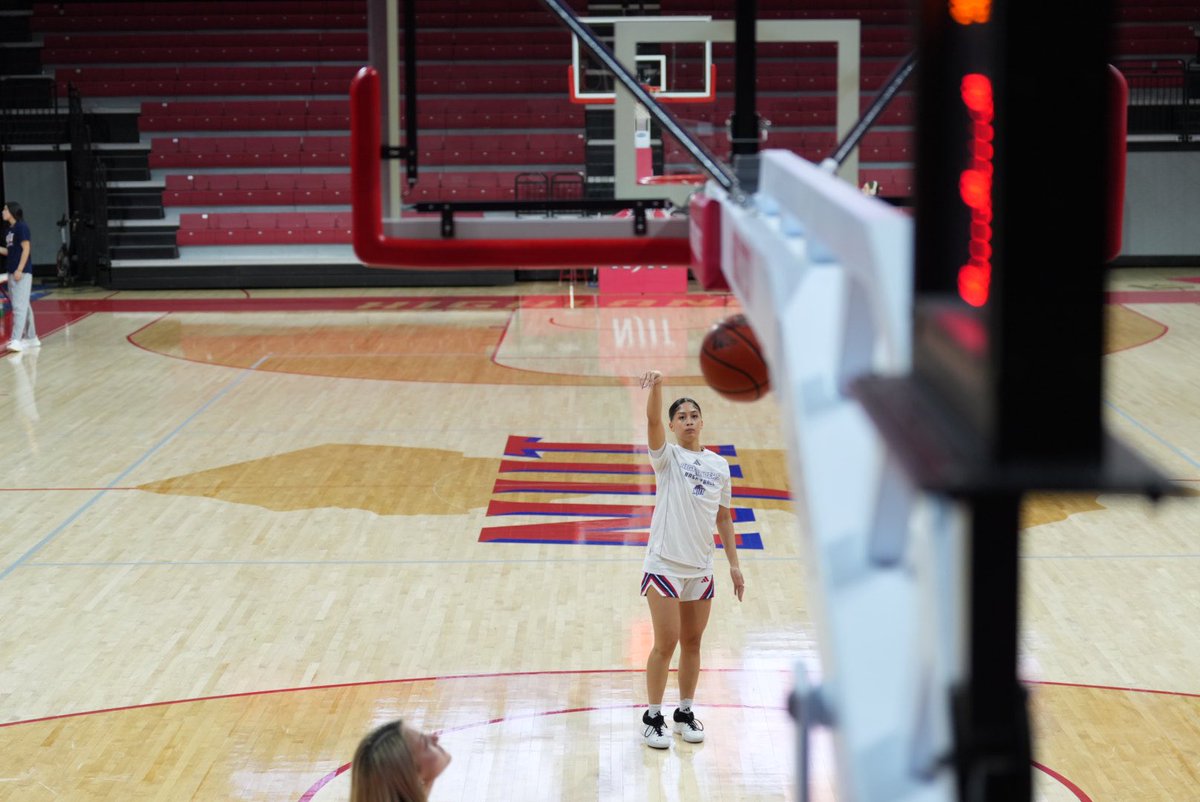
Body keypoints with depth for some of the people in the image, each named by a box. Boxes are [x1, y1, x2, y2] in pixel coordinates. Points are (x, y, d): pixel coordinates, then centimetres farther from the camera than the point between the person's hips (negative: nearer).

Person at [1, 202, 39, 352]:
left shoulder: (21, 227, -10)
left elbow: (26, 249, -15)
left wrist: (19, 269, -19)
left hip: (22, 272, -9)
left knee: (20, 306, -13)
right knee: (24, 306, 12)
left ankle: (16, 340, -18)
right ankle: (31, 338, 18)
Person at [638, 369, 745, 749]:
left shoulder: (719, 465, 9)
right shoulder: (667, 457, -4)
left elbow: (723, 517, 15)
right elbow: (652, 422, -25)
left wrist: (734, 564, 11)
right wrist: (656, 387, -44)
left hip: (701, 568, 5)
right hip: (664, 564, -5)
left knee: (692, 643, 12)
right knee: (666, 643, -5)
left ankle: (685, 712, 25)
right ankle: (653, 718, 7)